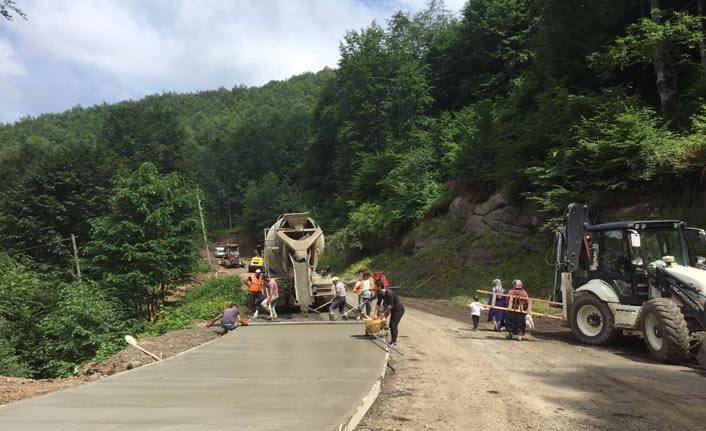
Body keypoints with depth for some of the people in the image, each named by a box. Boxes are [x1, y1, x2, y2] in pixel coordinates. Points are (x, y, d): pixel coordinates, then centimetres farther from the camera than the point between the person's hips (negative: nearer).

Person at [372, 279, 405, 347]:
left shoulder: (389, 293, -29)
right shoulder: (380, 294, -3)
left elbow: (391, 305, -26)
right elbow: (378, 304, 5)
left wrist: (384, 313, -17)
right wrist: (375, 314, 0)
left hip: (399, 309, -9)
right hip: (393, 310, 9)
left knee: (394, 325, -11)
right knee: (390, 325, 10)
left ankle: (394, 342, -5)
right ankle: (392, 340, 20)